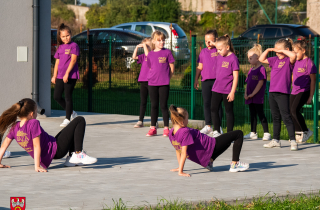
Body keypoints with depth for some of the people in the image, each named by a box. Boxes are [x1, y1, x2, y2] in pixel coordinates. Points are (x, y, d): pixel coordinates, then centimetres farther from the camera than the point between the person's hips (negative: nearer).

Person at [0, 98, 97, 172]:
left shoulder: (15, 127, -2)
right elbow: (36, 146, -26)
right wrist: (37, 167, -27)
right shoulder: (33, 123, -24)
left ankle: (71, 158, 23)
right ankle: (78, 154, -9)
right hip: (56, 149, -9)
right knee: (80, 121, -5)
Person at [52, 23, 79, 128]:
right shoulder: (60, 47, 14)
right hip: (60, 76, 7)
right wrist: (54, 76, 14)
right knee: (57, 96, 5)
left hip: (71, 76, -7)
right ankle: (71, 113, 21)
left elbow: (73, 60, -13)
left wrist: (67, 74, -19)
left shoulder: (74, 46, -5)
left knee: (68, 96, -5)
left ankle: (67, 119, 4)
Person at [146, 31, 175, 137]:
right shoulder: (150, 54, 8)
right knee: (154, 105, 7)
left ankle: (166, 128, 6)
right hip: (152, 83, 3)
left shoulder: (167, 52, -1)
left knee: (164, 105, -1)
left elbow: (172, 68, 1)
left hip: (164, 84, -3)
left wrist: (166, 78, 0)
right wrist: (153, 77, 5)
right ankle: (153, 128, 13)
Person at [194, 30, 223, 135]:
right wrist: (196, 79, 14)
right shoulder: (203, 52, 12)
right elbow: (200, 67, 16)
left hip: (217, 80, -4)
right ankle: (208, 126, 15)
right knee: (206, 103, 7)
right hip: (205, 80, 4)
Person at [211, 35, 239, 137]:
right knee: (214, 110, 9)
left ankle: (229, 134, 10)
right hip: (216, 89, 7)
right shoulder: (219, 57, 8)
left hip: (227, 91, -7)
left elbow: (236, 76, -13)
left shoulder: (233, 59, -13)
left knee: (229, 111, 3)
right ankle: (216, 131, 20)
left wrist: (232, 92, -15)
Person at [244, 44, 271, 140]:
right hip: (250, 97, 8)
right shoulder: (251, 70, 15)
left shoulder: (261, 69, -10)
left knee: (260, 114, -7)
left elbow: (261, 82, -16)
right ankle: (253, 133, 19)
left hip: (258, 97, -8)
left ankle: (266, 133, -4)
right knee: (252, 114, 12)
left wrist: (253, 94, -17)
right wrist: (246, 93, 2)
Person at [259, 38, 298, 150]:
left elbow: (294, 55, -29)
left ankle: (293, 141, -8)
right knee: (275, 118, 15)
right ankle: (276, 140, 24)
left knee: (286, 117, -9)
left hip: (283, 93, -7)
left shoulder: (288, 61, -7)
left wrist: (281, 50, -18)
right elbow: (261, 59, 24)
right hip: (272, 92, 8)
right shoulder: (275, 60, 13)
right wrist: (268, 50, 10)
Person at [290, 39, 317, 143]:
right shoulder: (296, 62, 12)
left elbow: (313, 81, -10)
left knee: (294, 110, -20)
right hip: (294, 91, 8)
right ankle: (298, 134, 16)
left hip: (304, 91, -8)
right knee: (291, 111, 4)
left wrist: (311, 97, -12)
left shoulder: (309, 63, -11)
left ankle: (306, 131, -6)